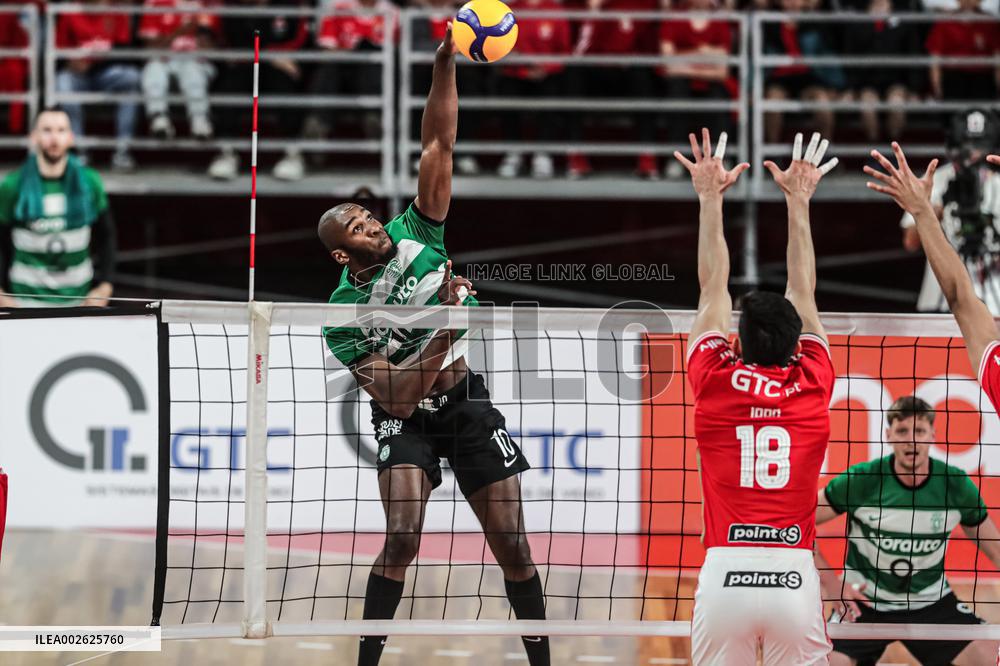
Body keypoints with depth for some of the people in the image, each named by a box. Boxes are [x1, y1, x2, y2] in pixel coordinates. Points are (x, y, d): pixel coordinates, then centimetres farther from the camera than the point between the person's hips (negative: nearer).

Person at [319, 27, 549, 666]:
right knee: (402, 539, -21)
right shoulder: (344, 312, -15)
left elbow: (439, 145, -13)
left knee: (513, 546, -1)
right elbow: (397, 396, -23)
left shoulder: (414, 235, -7)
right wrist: (445, 332, -33)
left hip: (468, 403, 3)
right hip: (405, 418, -3)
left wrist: (446, 62, -25)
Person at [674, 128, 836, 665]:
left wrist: (710, 198, 25)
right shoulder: (812, 385, 6)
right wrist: (798, 202, 30)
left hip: (725, 573, 0)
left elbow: (713, 287, 17)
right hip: (794, 574, 0)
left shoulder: (715, 381, 4)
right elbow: (803, 290, 19)